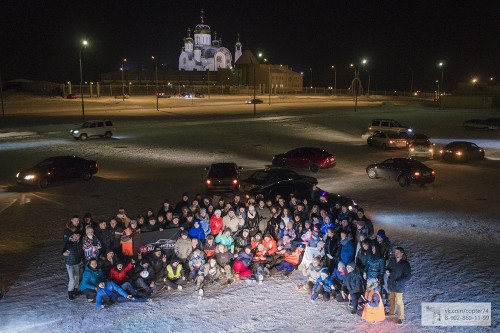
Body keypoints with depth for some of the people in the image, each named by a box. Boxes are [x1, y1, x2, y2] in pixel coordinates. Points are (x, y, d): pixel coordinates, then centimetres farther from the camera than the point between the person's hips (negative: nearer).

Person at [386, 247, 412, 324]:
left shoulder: (405, 264, -19)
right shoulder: (392, 260, -4)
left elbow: (408, 276, -17)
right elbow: (388, 267, 14)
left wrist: (398, 282, -24)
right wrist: (387, 271, -10)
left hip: (399, 286, -5)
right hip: (391, 283, 6)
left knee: (399, 301, 2)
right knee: (392, 299, 23)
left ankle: (401, 317, 18)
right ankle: (392, 312, 43)